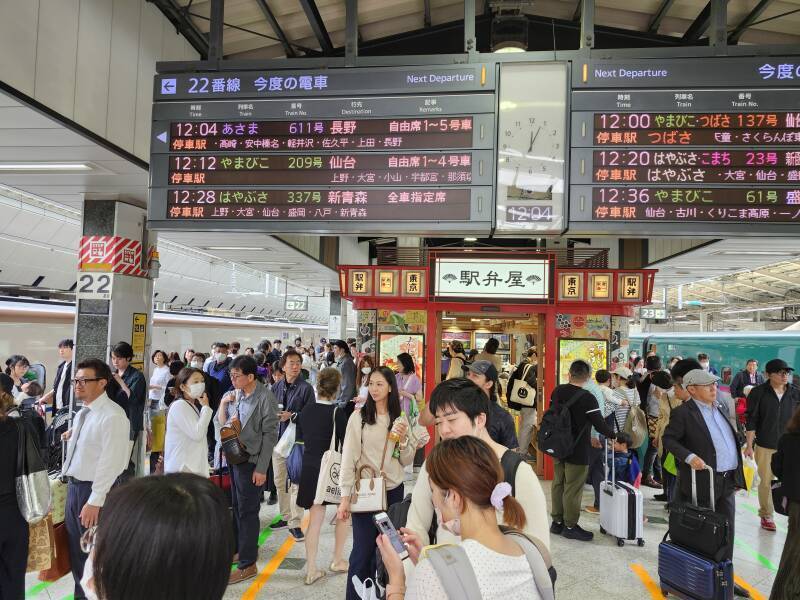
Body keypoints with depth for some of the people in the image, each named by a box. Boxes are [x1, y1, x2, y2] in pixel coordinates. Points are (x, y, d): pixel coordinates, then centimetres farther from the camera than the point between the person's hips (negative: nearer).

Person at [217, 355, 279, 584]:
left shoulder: (265, 398, -15)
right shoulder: (235, 394, 2)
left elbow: (270, 435, -14)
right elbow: (222, 424, 10)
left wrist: (261, 468, -15)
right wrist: (223, 403, -7)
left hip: (251, 461, -6)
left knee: (247, 511, 2)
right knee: (237, 508, 18)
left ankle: (248, 564, 13)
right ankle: (242, 548, 36)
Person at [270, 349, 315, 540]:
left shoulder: (306, 388, -6)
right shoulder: (276, 387, 9)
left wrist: (291, 416, -19)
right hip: (278, 439, 5)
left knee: (295, 483, -5)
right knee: (279, 481, 14)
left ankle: (295, 523, 5)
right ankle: (285, 517, 30)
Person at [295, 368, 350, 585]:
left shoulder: (306, 410, 0)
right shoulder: (337, 412, -16)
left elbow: (300, 439, 9)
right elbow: (345, 444, -13)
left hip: (309, 468, 5)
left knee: (315, 519, 12)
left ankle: (311, 569, 15)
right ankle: (337, 560, 26)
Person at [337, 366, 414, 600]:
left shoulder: (399, 420, 4)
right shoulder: (358, 417, -7)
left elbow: (407, 461, 7)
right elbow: (348, 457, -9)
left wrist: (403, 440, -12)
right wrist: (345, 497, -12)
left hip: (394, 491, 4)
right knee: (362, 551, 0)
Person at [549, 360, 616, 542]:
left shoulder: (557, 391, 0)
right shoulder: (587, 398, -20)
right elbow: (599, 425, -18)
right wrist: (614, 436, -1)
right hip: (577, 451, -6)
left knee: (558, 484, 15)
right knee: (573, 489, 4)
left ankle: (557, 522, 25)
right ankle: (570, 526, 14)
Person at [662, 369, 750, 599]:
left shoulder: (719, 408, 12)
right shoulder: (683, 413, -12)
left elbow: (730, 441, 18)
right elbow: (668, 439, -12)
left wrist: (736, 476, 15)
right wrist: (689, 457, -26)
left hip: (727, 483, 7)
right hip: (702, 482, -7)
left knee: (726, 533, 13)